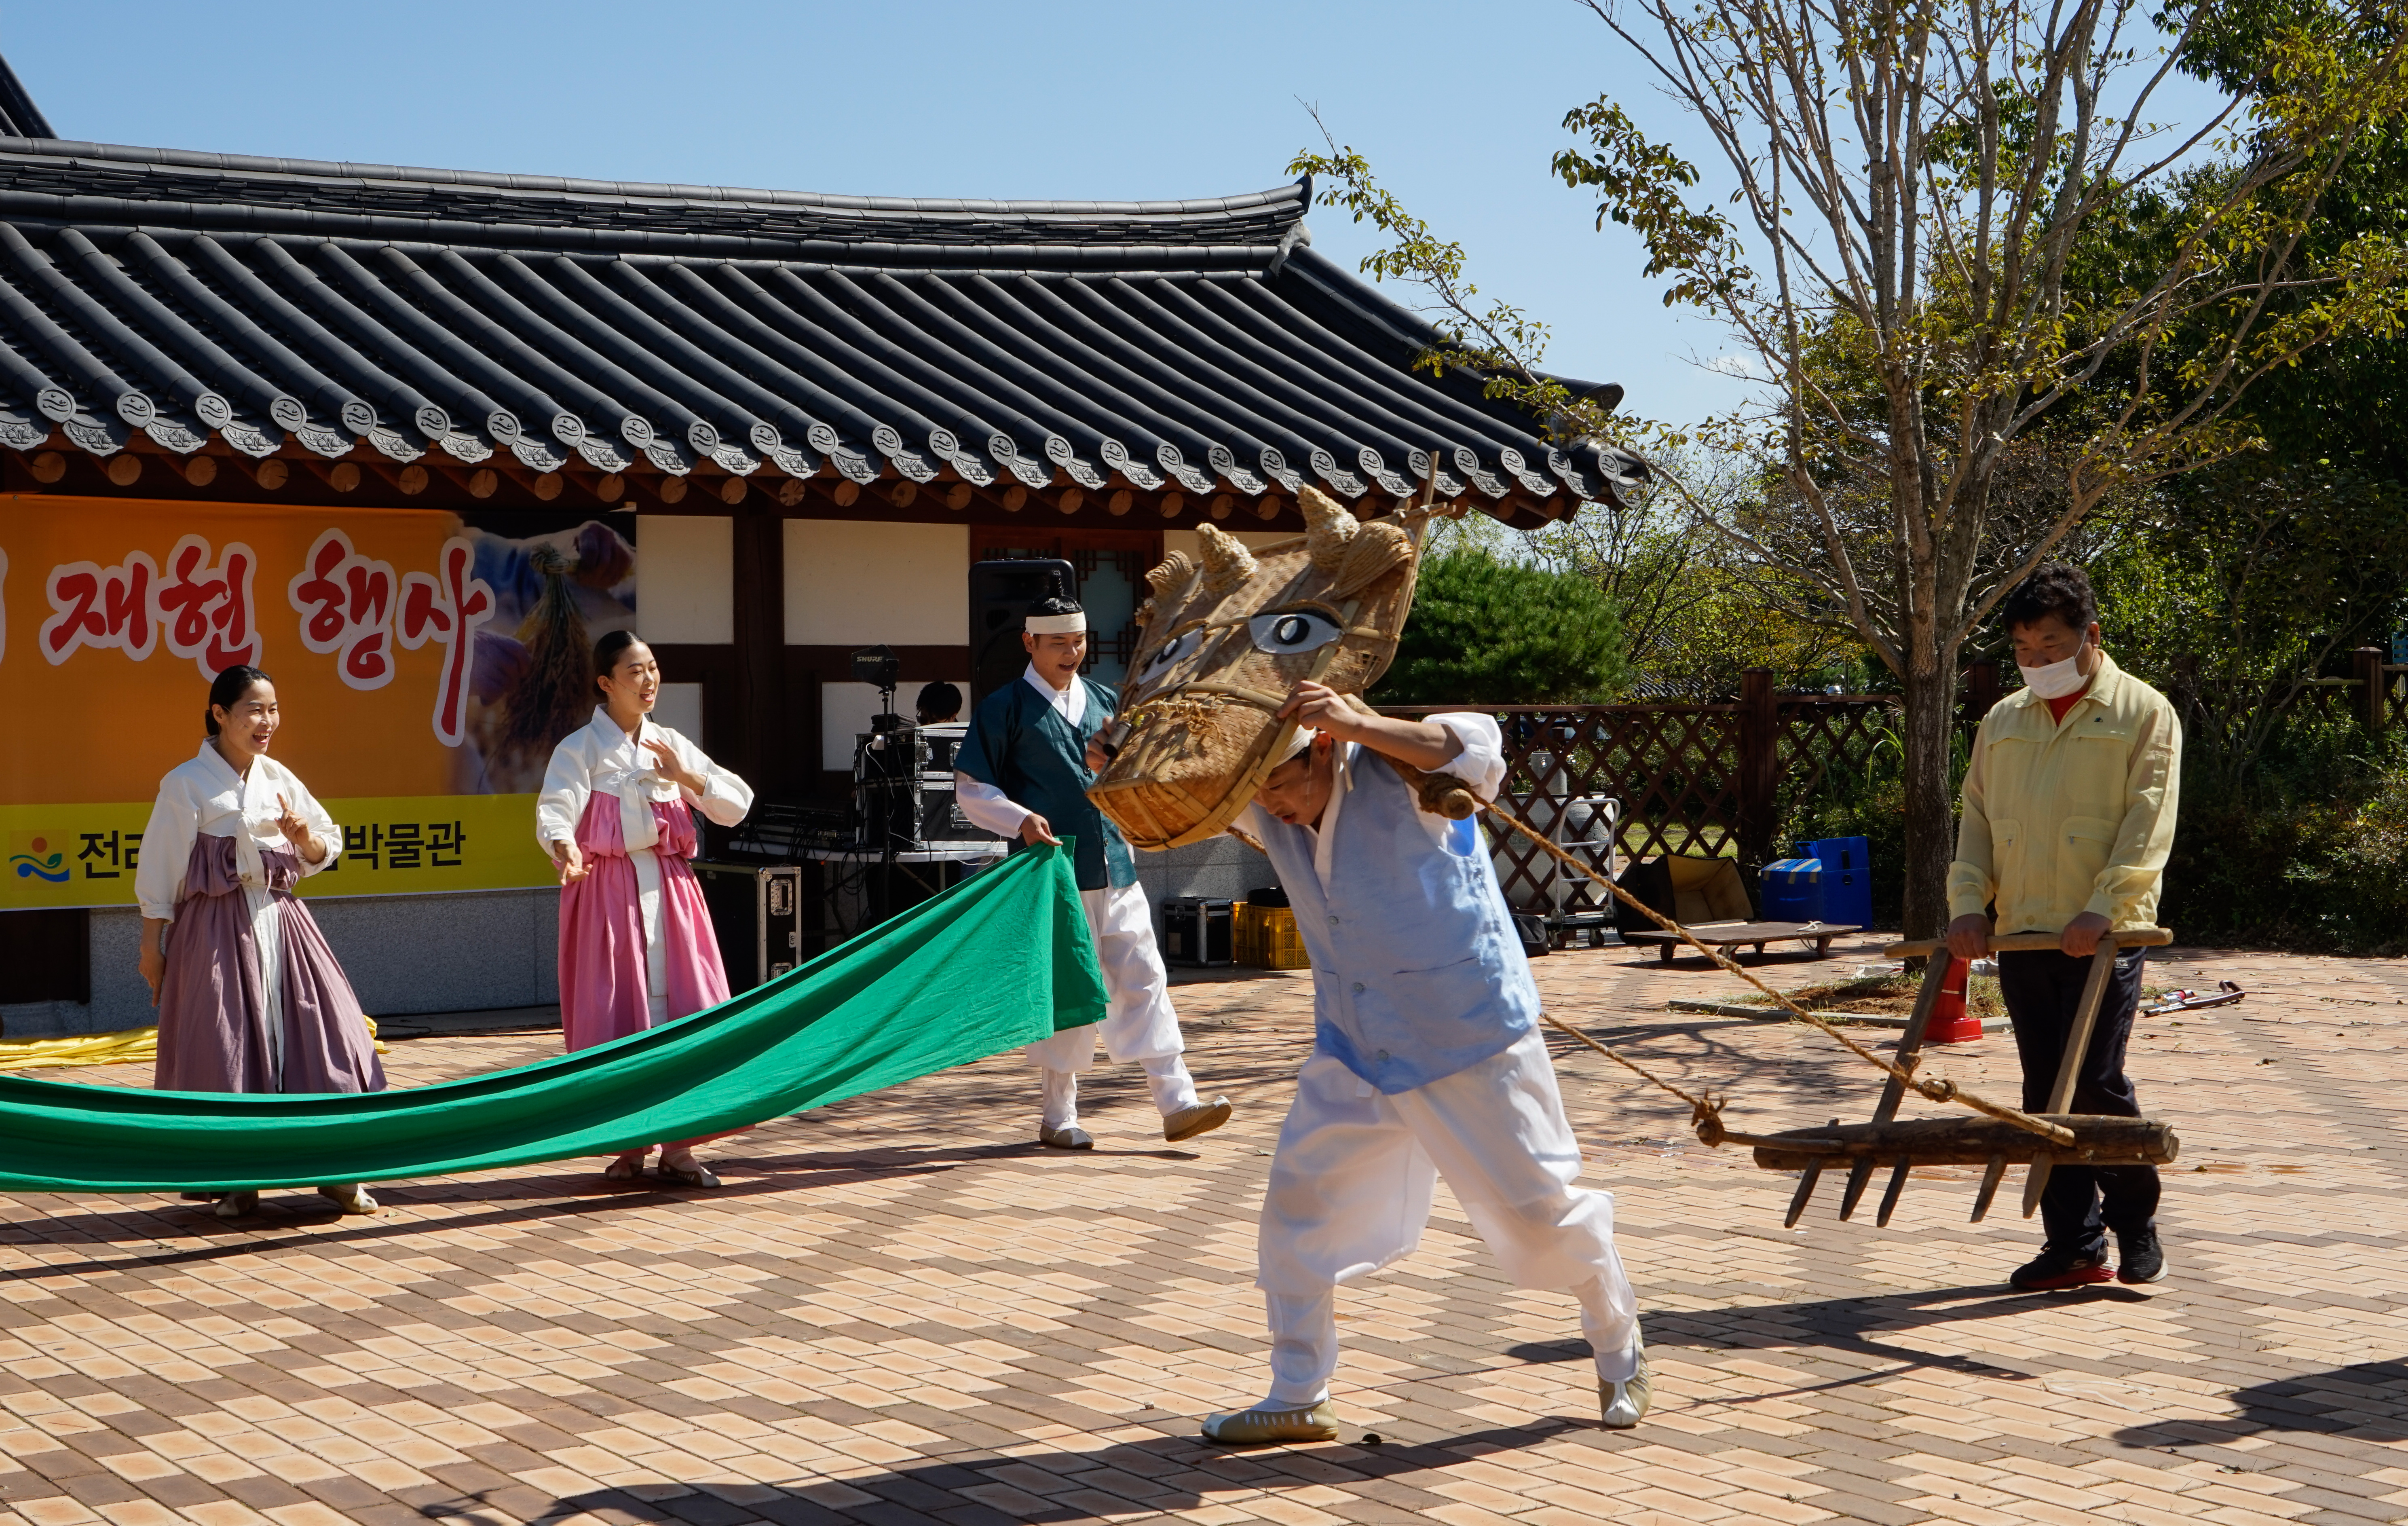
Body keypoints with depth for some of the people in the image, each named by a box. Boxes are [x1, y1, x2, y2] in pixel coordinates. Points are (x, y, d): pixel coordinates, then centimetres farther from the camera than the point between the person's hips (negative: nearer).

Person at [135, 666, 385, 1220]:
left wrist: (304, 838, -7)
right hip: (216, 928, -4)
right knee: (223, 1048, 0)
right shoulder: (186, 783, -5)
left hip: (279, 921, 5)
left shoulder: (278, 779, 9)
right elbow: (159, 868, -3)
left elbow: (328, 849, 16)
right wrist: (152, 945, -3)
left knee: (315, 1035, 0)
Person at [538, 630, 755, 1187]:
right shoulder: (580, 749, -1)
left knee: (685, 1013, -2)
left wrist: (686, 777, -6)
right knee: (615, 1017, -4)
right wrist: (564, 846, -41)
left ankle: (678, 1146, 5)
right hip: (608, 891, -4)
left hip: (668, 887, 4)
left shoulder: (672, 746, 13)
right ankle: (630, 1146, 8)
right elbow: (555, 809, -19)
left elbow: (738, 806, 10)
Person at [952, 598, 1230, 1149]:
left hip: (1115, 868, 5)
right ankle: (1058, 1117, 13)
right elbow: (971, 790, -2)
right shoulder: (1004, 709, -1)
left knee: (1143, 980, 0)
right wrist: (1020, 818, -17)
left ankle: (1177, 1103, -1)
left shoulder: (1103, 701, 15)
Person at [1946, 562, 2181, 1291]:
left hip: (2104, 937, -5)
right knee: (2044, 1092, 5)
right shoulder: (2002, 723, 16)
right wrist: (1969, 903, 0)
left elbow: (2148, 826, -8)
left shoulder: (2142, 713, 0)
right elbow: (1976, 820, 15)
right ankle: (2074, 1246, 11)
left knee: (2095, 1082, -9)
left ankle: (2136, 1224, 11)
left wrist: (2102, 908, -19)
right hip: (2022, 934, 5)